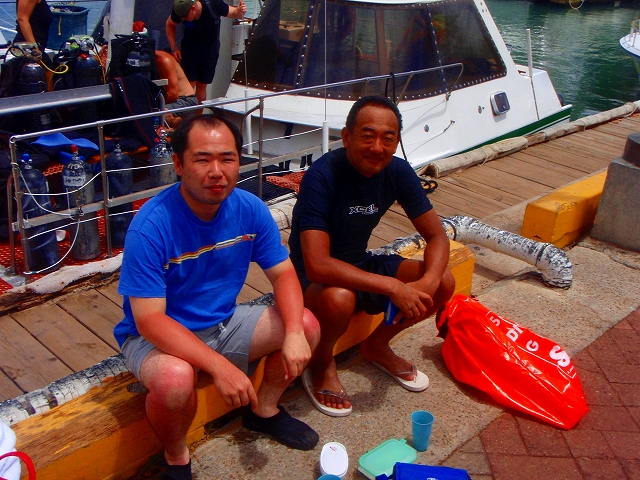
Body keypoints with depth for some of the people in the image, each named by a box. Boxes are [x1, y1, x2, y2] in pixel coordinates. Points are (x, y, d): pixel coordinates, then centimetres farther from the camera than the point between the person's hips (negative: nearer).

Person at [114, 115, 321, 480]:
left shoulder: (249, 208, -11)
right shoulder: (151, 227, -27)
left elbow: (283, 273, -5)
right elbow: (149, 319, -28)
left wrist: (294, 332, -25)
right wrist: (220, 366, -37)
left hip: (225, 323, 5)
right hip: (156, 337, -5)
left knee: (308, 325, -9)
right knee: (175, 378, -37)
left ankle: (265, 410, 18)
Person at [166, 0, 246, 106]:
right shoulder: (180, 11, -22)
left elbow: (233, 13, -10)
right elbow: (169, 25, -1)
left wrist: (239, 11, -33)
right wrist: (174, 48, -8)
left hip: (210, 48, 0)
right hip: (189, 48, 0)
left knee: (202, 85, 4)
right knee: (189, 83, -10)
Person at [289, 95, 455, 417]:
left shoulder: (397, 172, -9)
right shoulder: (322, 176, -28)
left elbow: (437, 236, -5)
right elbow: (317, 264, -37)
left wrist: (427, 283, -26)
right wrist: (392, 286, -38)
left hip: (360, 265, 6)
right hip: (312, 279, -6)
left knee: (445, 283, -10)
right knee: (339, 298, -39)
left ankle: (377, 344, 14)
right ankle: (321, 364, -4)